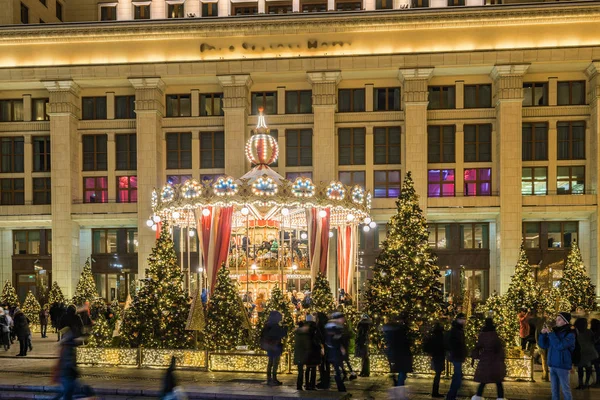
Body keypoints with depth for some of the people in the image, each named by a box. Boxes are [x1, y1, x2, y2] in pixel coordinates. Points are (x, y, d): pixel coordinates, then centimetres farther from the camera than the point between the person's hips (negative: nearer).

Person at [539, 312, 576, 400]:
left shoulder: (570, 334, -9)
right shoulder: (555, 332, 6)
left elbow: (559, 346, -23)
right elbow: (543, 345, 11)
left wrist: (550, 333, -20)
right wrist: (543, 333, -4)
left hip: (563, 366, -5)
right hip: (552, 365, 6)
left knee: (565, 389, 1)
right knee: (554, 390, 12)